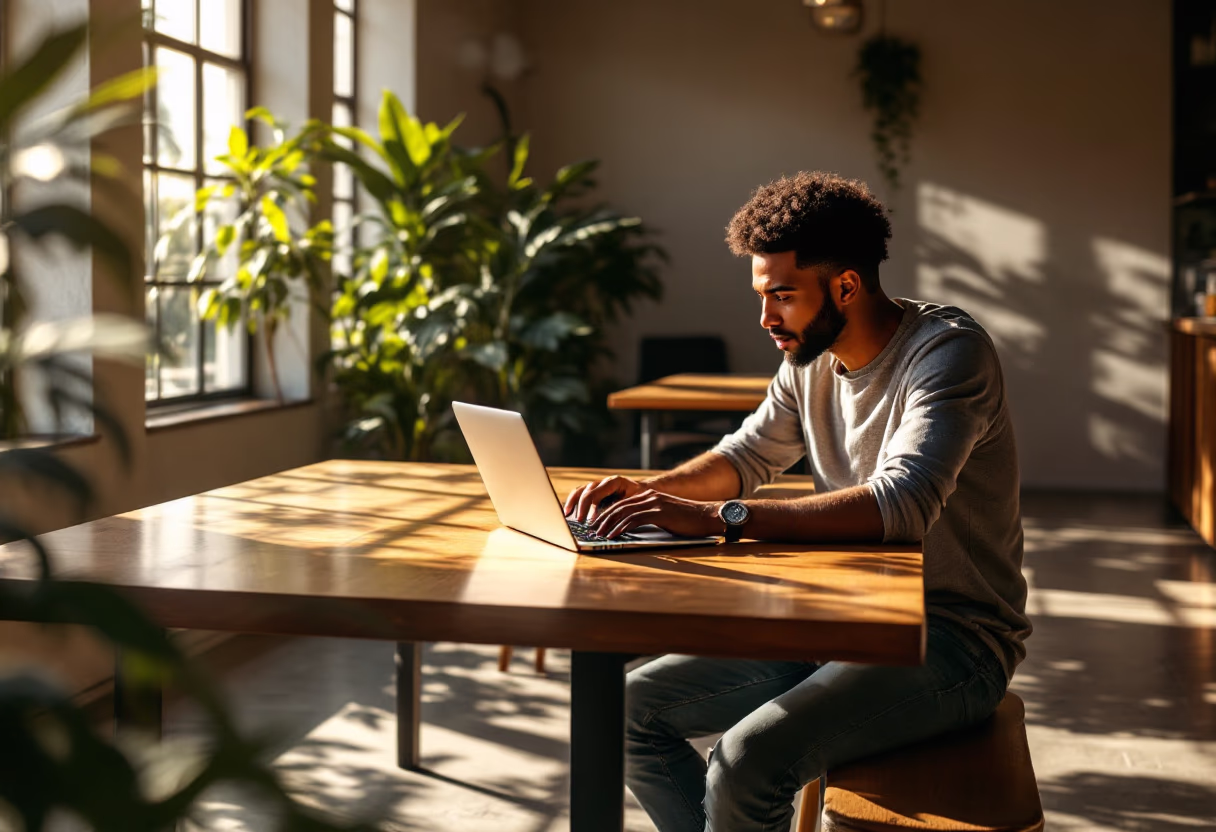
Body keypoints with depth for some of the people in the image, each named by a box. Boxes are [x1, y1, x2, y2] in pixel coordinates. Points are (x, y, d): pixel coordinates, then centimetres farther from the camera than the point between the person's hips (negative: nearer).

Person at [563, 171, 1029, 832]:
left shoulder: (947, 351, -19)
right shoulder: (812, 357, 5)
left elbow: (901, 504, -33)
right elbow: (750, 453, 19)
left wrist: (716, 517, -37)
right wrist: (647, 490, -2)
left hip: (953, 640, -8)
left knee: (747, 761, -29)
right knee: (635, 706, 1)